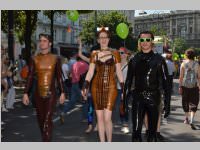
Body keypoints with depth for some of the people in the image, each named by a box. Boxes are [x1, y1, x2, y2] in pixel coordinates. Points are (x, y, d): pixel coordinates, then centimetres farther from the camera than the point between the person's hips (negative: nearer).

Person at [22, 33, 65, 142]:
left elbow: (59, 77, 4)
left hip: (51, 93, -2)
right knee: (40, 119, 13)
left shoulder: (56, 59, 0)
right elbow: (30, 77, 3)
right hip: (38, 93, 3)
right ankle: (46, 140, 32)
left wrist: (62, 92, 1)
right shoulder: (34, 59, 3)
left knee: (47, 120, -12)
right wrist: (25, 93, -1)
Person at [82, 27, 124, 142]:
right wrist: (85, 87, -6)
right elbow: (90, 72, 5)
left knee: (107, 118, -11)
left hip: (111, 87, -2)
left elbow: (119, 72, 5)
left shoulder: (115, 53, 4)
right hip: (97, 87, 2)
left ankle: (109, 142, 9)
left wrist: (124, 88, 1)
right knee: (100, 118, 5)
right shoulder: (94, 54, 9)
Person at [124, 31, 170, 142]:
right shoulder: (134, 60, 8)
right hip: (138, 97, 1)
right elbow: (128, 81, 12)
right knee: (136, 129, -6)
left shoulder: (158, 60, 1)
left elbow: (165, 81, 0)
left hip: (153, 98, -1)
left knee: (152, 130, 8)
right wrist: (124, 99, 9)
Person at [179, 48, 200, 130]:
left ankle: (186, 118, 29)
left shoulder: (183, 64, -2)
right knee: (193, 103, 2)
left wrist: (180, 86, -2)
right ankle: (191, 121, -12)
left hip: (185, 85, 0)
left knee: (185, 102, 16)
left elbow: (181, 76, -5)